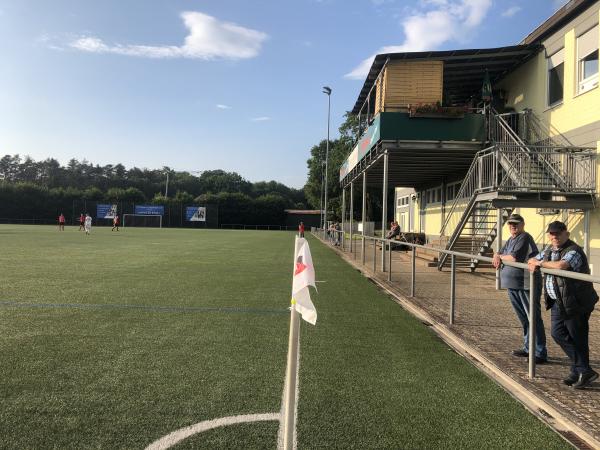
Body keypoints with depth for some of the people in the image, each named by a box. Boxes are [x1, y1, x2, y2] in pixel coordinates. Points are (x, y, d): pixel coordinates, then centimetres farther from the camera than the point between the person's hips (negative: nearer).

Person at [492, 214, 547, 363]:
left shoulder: (525, 238, -13)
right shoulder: (511, 239, 17)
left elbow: (514, 258, -23)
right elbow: (500, 253, 18)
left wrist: (501, 257, -4)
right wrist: (497, 257, -6)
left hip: (527, 285, -9)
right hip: (513, 285, 10)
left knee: (534, 319, -5)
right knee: (523, 319, 17)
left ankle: (540, 353, 0)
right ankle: (528, 348, 29)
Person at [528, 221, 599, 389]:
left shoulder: (574, 251, -18)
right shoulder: (549, 249, 11)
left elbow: (561, 265, -36)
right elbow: (533, 260, 23)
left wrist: (541, 263, -19)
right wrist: (533, 263, -3)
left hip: (575, 303, -9)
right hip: (558, 303, 9)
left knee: (577, 338, 2)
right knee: (558, 333, 9)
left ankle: (584, 372, 18)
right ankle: (580, 370, 21)